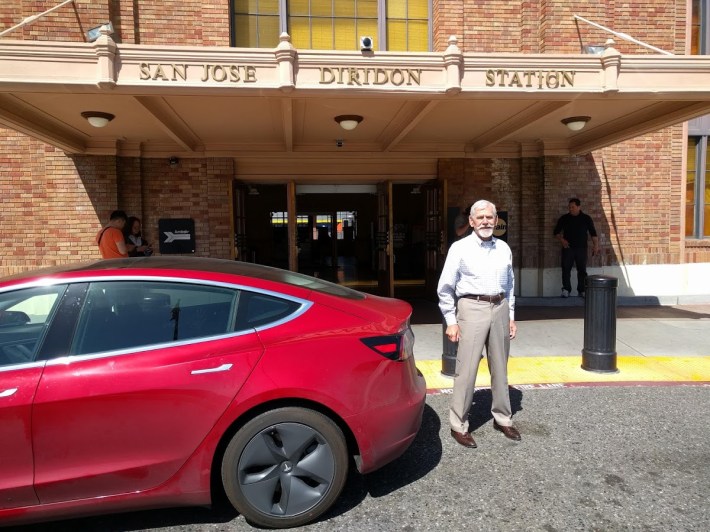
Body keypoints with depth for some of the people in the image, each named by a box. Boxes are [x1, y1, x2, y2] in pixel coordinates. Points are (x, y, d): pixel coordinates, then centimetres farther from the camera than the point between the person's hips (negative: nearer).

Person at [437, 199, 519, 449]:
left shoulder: (504, 248, 10)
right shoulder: (460, 248, -4)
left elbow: (510, 284, 18)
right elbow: (445, 288, -3)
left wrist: (511, 316, 14)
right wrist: (451, 321, -5)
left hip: (500, 309, 5)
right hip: (472, 308, -5)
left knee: (500, 368, 14)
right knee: (466, 369, -4)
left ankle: (502, 418, 30)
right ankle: (459, 425, 8)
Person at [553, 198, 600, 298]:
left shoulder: (586, 218, 5)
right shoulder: (564, 218, 6)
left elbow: (593, 233, 5)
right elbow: (556, 232, 10)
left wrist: (596, 245, -4)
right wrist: (561, 239, -8)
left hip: (581, 248, 0)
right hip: (568, 248, 0)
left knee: (582, 270, 2)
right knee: (566, 269, -5)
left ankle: (582, 291, 10)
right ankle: (566, 290, 1)